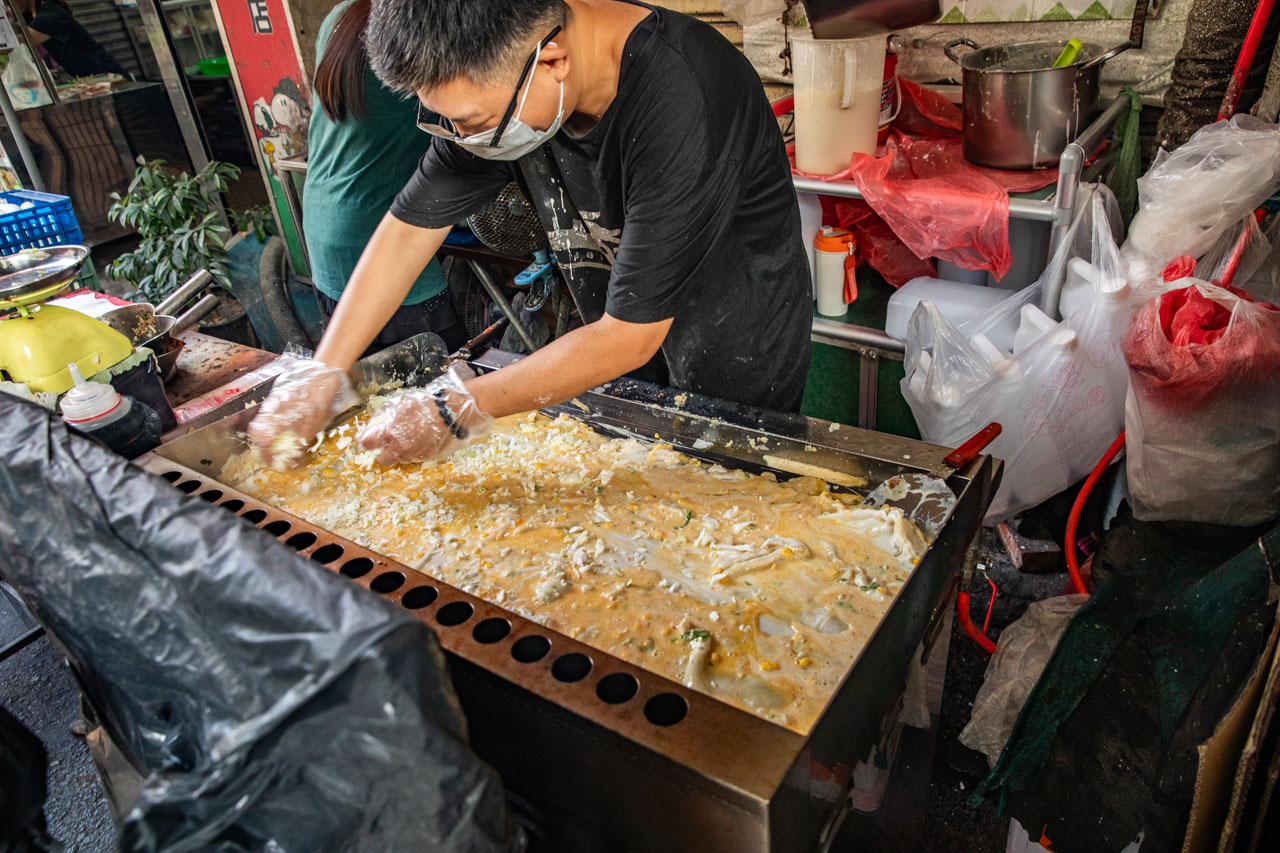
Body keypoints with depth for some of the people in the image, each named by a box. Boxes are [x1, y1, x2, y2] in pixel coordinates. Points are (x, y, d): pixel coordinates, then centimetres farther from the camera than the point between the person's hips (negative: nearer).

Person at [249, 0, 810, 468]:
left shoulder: (682, 105, -35)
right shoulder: (492, 78, -13)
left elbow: (630, 336, -32)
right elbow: (411, 226, -3)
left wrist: (457, 409, -25)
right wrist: (322, 373, -5)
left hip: (742, 380, -5)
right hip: (625, 372, 6)